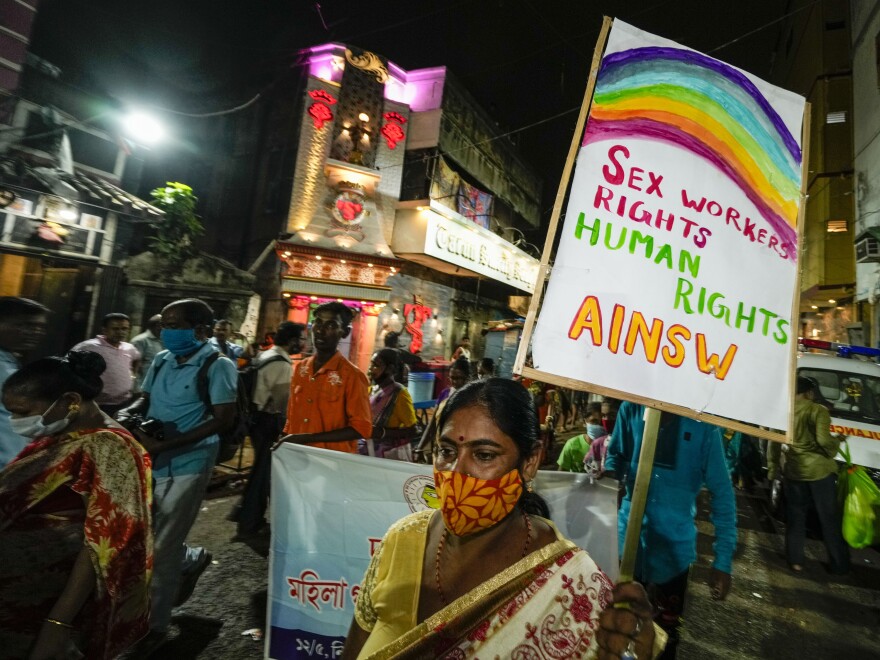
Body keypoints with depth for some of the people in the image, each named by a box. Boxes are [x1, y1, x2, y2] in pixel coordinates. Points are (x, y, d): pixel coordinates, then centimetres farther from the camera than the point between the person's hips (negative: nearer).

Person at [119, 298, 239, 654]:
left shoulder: (218, 366, -16)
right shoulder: (162, 360, 5)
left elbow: (223, 419, -20)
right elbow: (146, 398, 16)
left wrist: (162, 445, -24)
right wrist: (129, 413, -8)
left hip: (187, 465, -7)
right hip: (151, 462, 7)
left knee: (162, 548, 5)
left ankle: (154, 624, 29)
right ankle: (193, 559, 46)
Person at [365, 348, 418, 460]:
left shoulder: (399, 394, -17)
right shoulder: (371, 390, 3)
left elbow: (411, 431, -17)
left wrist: (383, 432, -27)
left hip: (393, 456, -6)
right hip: (372, 453, 6)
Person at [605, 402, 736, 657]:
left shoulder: (703, 426, -15)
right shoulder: (631, 410, -13)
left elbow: (722, 493, -8)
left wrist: (723, 561, -10)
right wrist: (609, 474, -19)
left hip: (674, 546, -1)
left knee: (667, 629, 24)